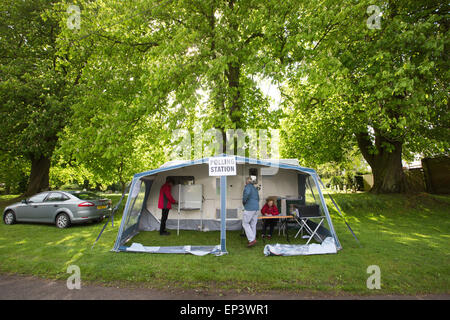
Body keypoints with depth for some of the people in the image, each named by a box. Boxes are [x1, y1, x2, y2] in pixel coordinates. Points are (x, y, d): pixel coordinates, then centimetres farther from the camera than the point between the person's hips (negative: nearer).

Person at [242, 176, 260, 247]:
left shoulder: (247, 186, -7)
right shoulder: (255, 188, 19)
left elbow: (247, 193, -29)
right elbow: (258, 199, 25)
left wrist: (243, 201, -14)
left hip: (249, 208, -8)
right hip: (256, 208, 8)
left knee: (245, 223, 1)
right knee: (253, 224, 11)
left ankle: (252, 239, -7)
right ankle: (253, 239, 13)